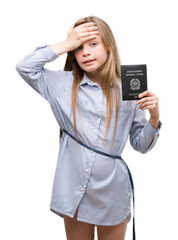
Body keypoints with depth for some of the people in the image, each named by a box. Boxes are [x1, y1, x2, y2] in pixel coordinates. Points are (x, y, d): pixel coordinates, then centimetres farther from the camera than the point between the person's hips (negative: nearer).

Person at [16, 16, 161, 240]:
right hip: (74, 190, 0)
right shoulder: (65, 84, 0)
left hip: (112, 192, 0)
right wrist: (66, 44, -10)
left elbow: (141, 145, 4)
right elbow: (24, 67, -10)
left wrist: (154, 117, -14)